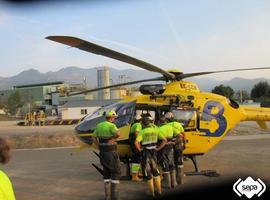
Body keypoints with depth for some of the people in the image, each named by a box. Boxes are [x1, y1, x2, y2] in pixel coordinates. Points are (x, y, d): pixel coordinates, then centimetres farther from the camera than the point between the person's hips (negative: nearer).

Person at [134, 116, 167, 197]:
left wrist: (139, 149, -8)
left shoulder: (142, 132, -9)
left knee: (148, 172, 6)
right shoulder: (156, 130, 4)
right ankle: (159, 191, 19)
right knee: (155, 171, 19)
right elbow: (164, 140, 2)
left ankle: (152, 192, 11)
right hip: (154, 152, 4)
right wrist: (158, 148, 4)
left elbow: (136, 142, -23)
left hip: (145, 152, -4)